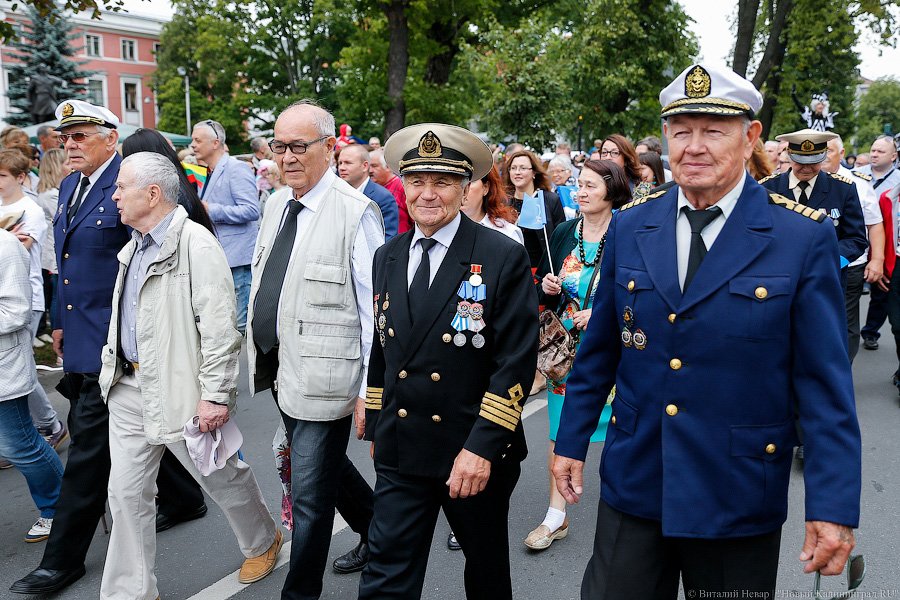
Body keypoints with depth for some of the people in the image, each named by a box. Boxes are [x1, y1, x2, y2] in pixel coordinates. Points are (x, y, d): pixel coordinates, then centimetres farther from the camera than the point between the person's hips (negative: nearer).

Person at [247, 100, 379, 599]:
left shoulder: (355, 212, -15)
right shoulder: (276, 203, 9)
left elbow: (374, 309, -16)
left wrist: (371, 391, -17)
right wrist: (257, 346, 16)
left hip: (323, 375, -8)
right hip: (281, 366, 8)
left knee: (310, 495, 2)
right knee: (327, 465, 24)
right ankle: (376, 530, 48)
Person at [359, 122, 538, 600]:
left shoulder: (504, 258, -11)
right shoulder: (387, 259, 6)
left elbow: (516, 361, -15)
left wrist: (482, 447, -21)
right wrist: (375, 428, 15)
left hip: (477, 455, -3)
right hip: (400, 453, 4)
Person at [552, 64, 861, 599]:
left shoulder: (804, 237, -9)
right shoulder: (630, 226, 0)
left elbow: (825, 381, -9)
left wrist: (834, 506, -10)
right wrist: (572, 441, 9)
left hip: (738, 495, -2)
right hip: (632, 484, 3)